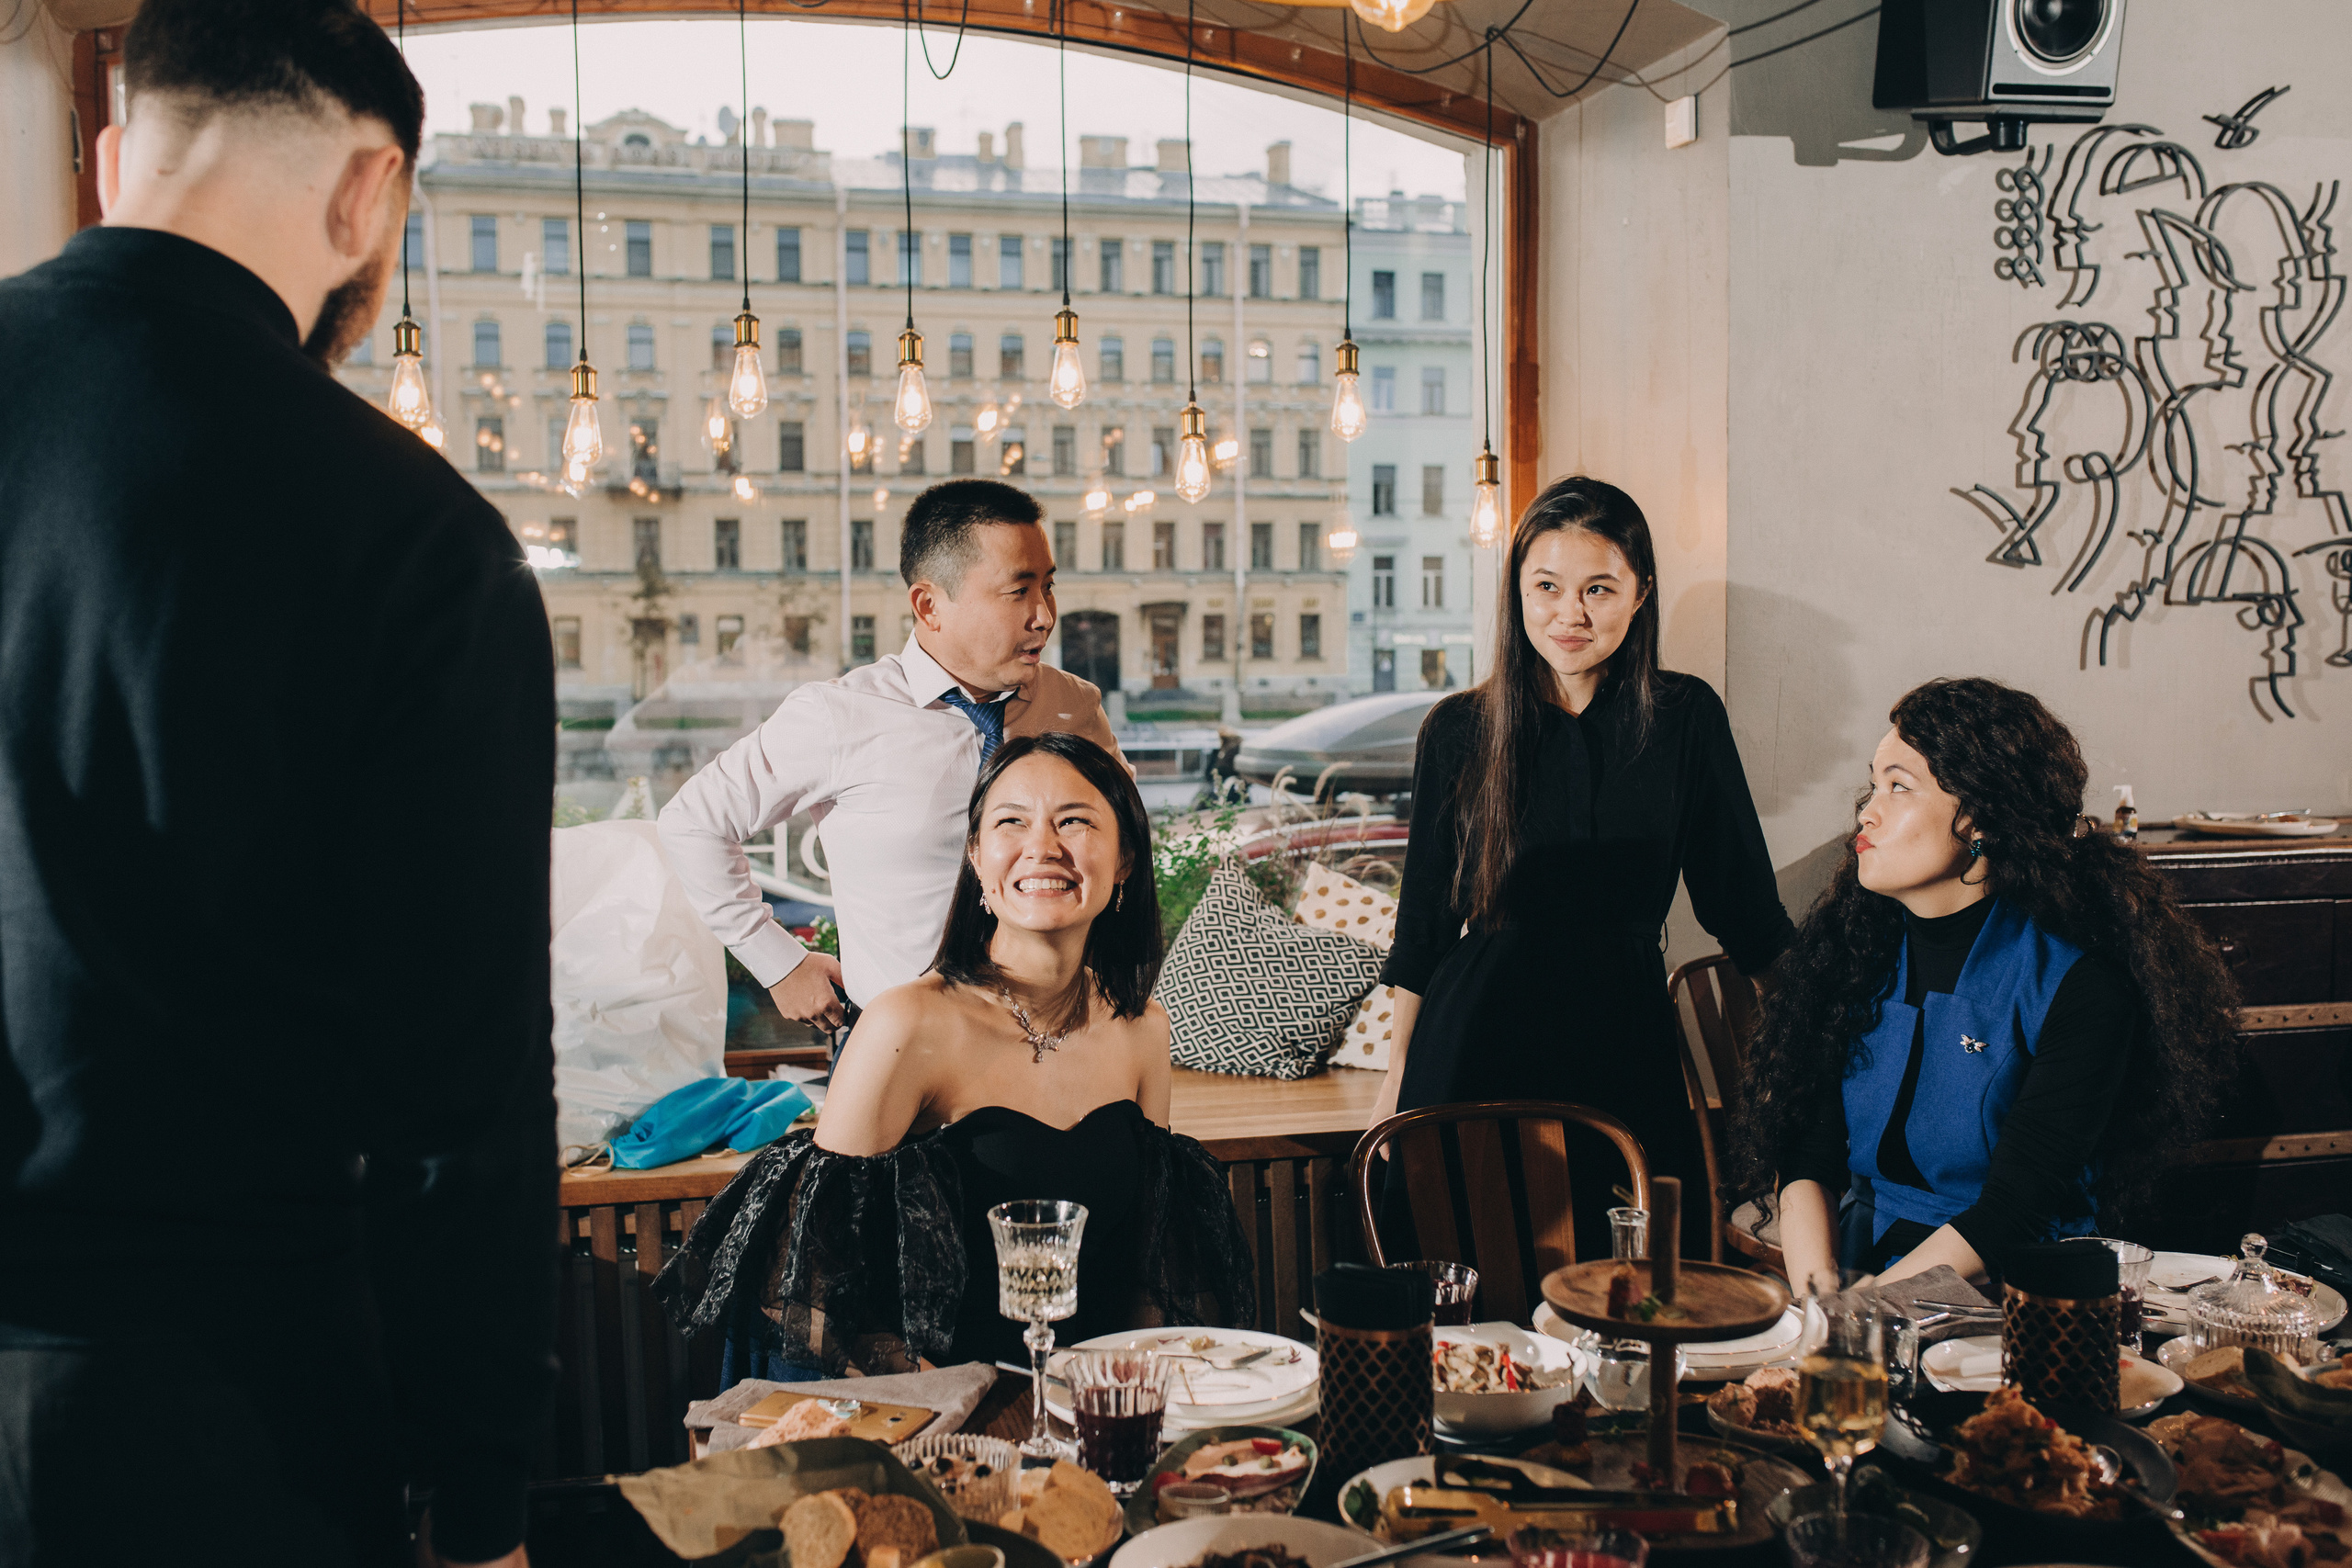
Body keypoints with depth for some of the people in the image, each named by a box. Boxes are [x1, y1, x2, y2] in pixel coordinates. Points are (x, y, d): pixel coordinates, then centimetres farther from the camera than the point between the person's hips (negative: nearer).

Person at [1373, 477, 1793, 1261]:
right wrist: (1399, 1075, 8)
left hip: (1624, 1043, 1)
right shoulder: (1457, 730, 1)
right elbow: (1424, 919, 7)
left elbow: (1742, 899, 8)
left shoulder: (1686, 719, 1)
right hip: (1479, 1048, 0)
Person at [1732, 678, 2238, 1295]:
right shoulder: (1856, 950, 6)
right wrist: (1815, 1296, -15)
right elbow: (1808, 1157, 2)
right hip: (1859, 1260, 5)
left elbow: (2012, 1208, -14)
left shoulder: (2077, 985, -8)